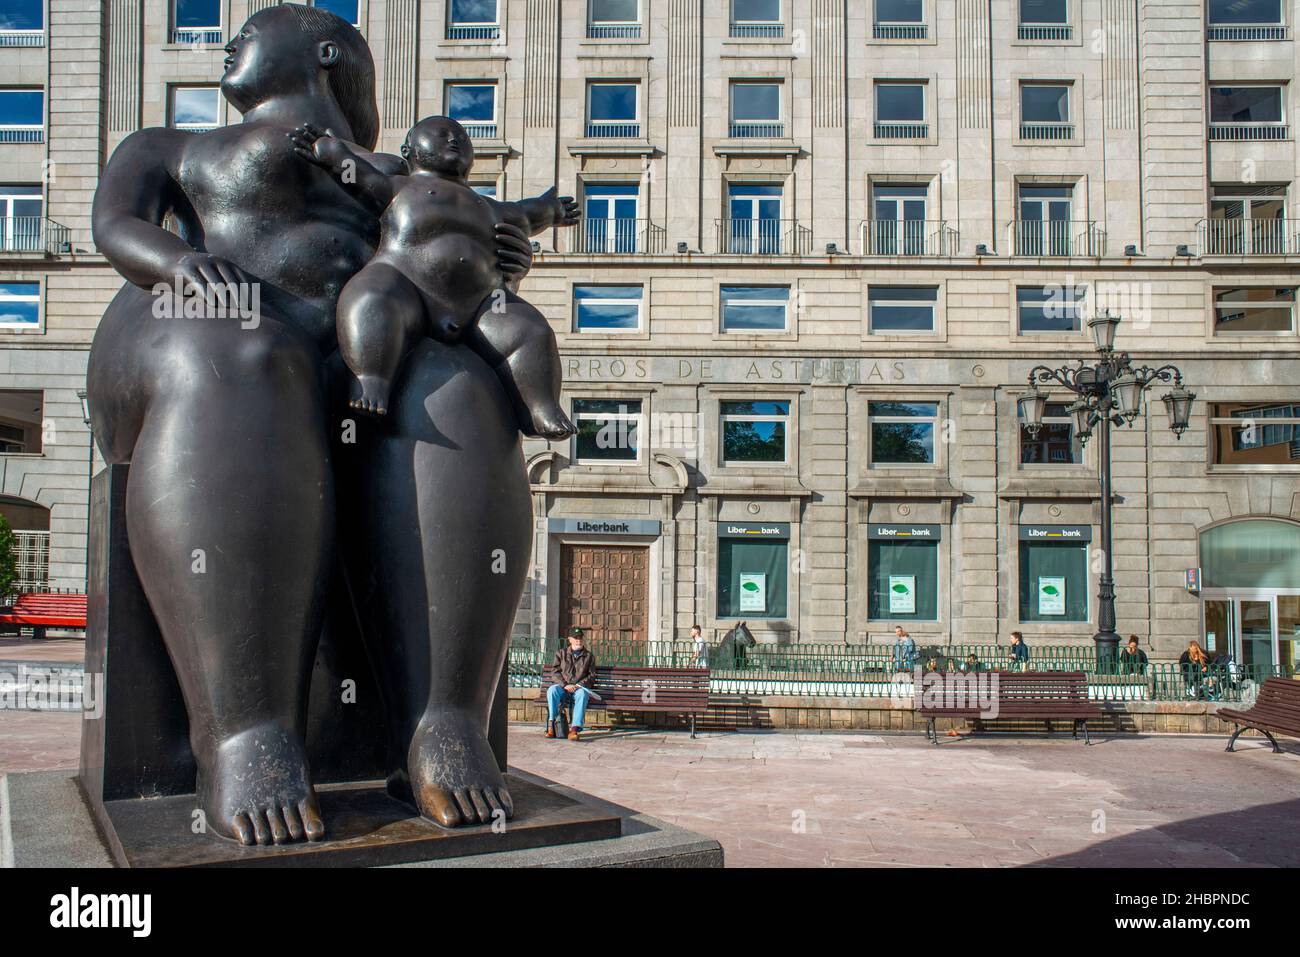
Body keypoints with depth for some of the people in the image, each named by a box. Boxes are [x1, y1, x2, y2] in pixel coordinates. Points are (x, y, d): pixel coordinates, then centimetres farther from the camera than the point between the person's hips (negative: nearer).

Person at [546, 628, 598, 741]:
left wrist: (579, 685, -9)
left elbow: (592, 675, 9)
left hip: (580, 687, -1)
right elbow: (556, 672, 6)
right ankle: (551, 725, -35)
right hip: (562, 686, 1)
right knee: (552, 690, -33)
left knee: (582, 694, -37)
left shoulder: (589, 656, 15)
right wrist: (565, 685, -11)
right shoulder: (561, 653, 15)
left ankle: (575, 728, -48)